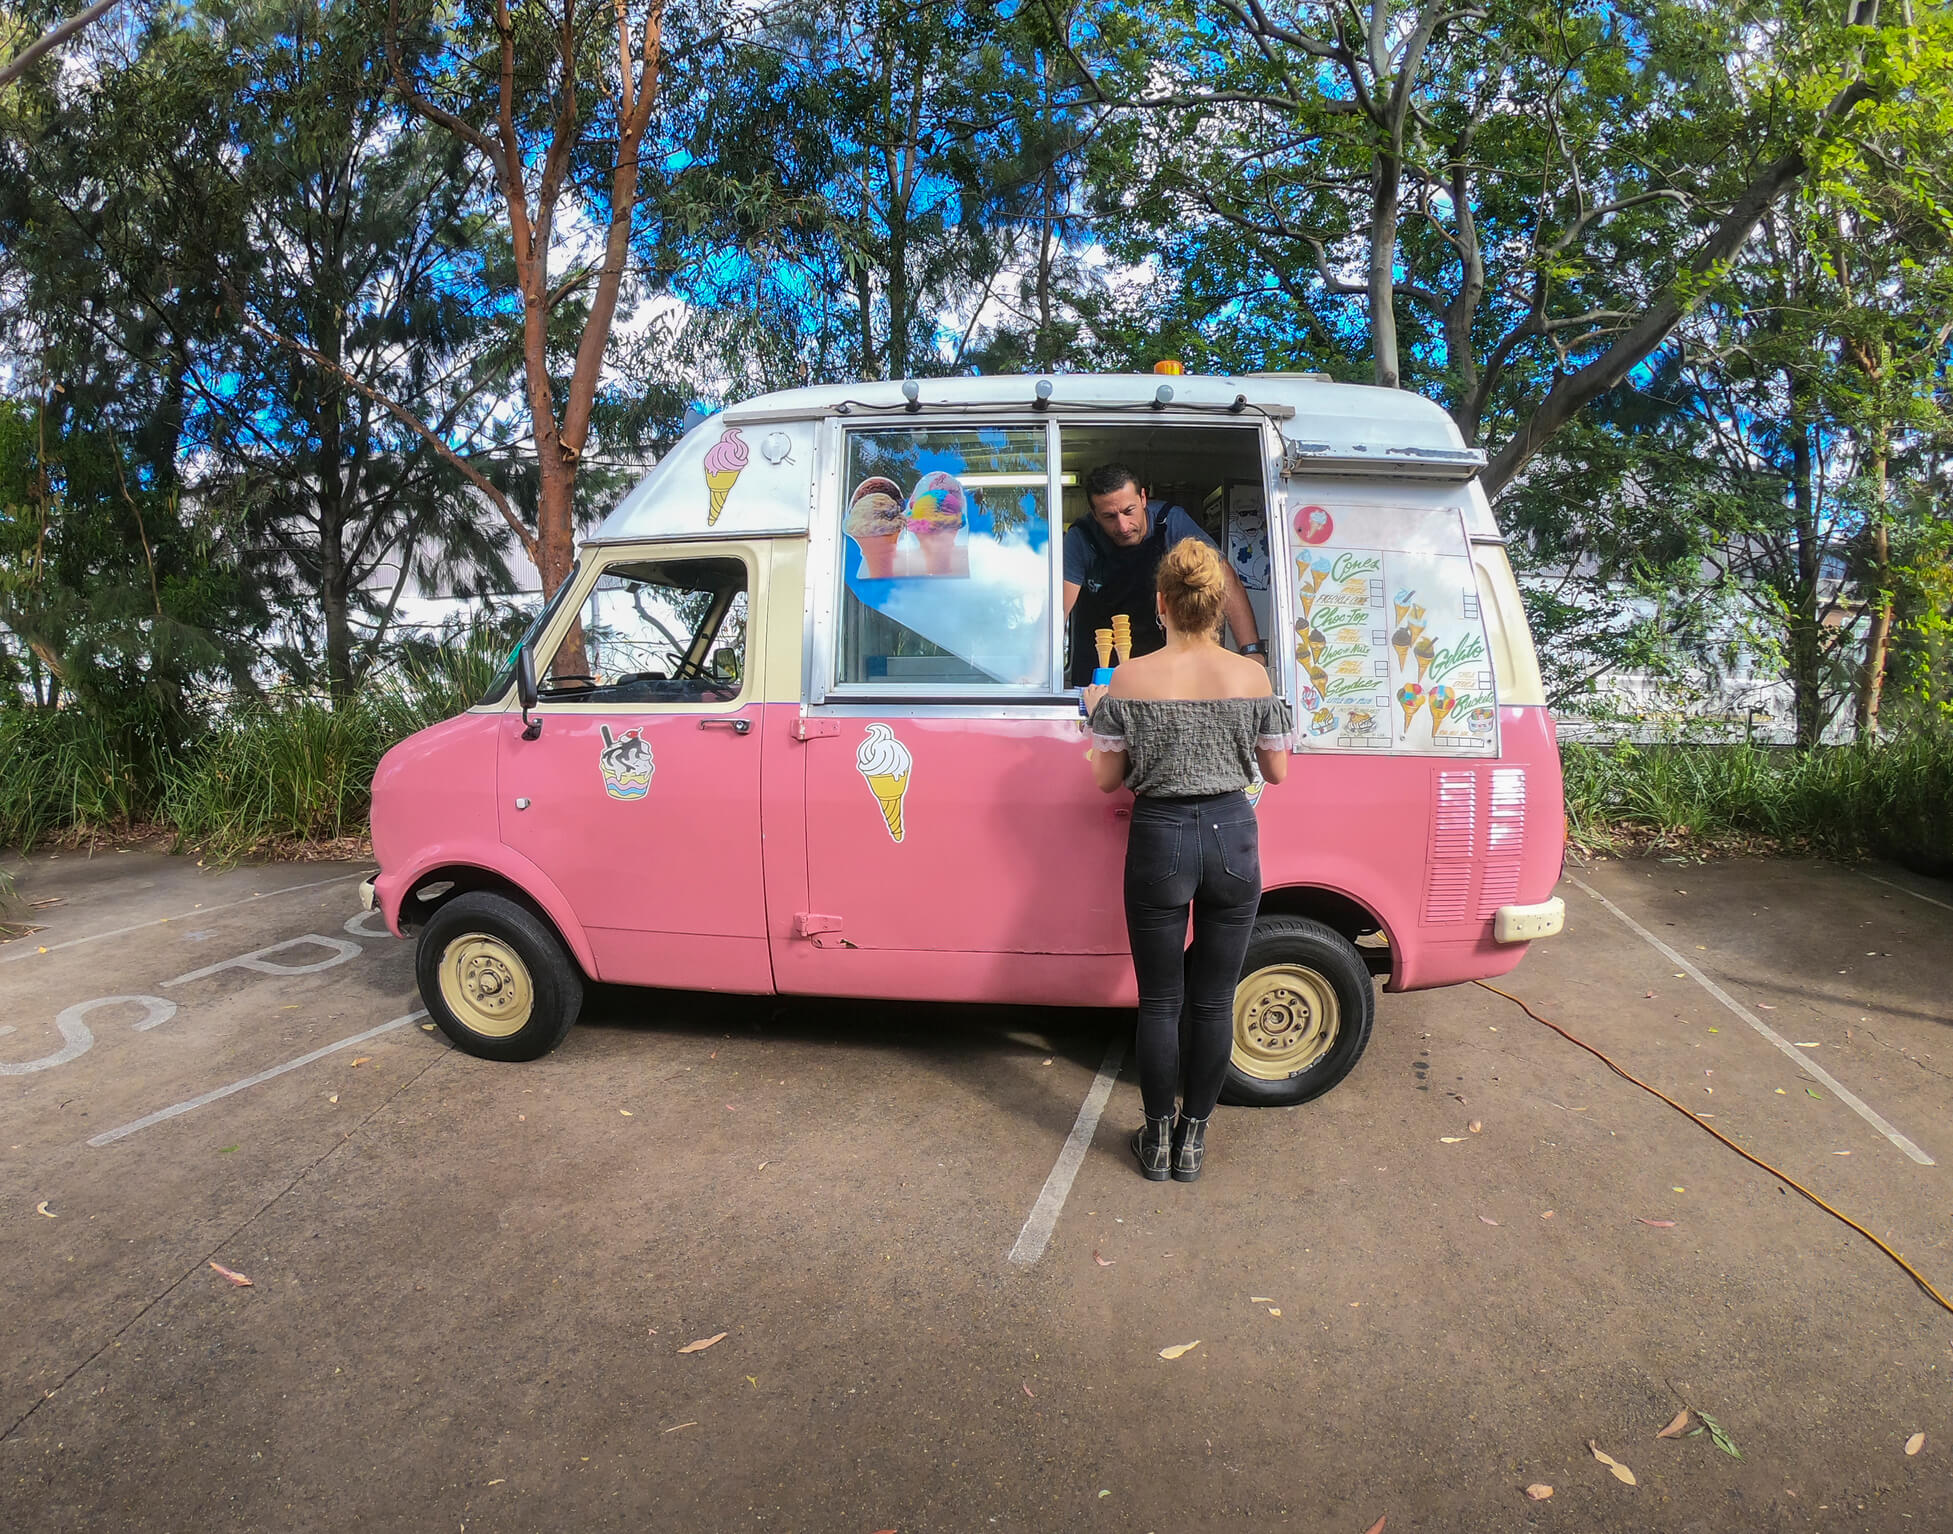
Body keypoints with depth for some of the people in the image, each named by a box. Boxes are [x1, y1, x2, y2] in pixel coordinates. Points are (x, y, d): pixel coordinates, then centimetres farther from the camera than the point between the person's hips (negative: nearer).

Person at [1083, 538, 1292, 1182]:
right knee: (1214, 1001, 13)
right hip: (1233, 838, 2)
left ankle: (1159, 1140, 24)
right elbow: (1276, 771, 5)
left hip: (1160, 839, -2)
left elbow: (1106, 778, -3)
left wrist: (1098, 712, 12)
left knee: (1160, 1001, 12)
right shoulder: (1251, 676, -4)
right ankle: (1193, 1139, 25)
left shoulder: (1130, 679, -9)